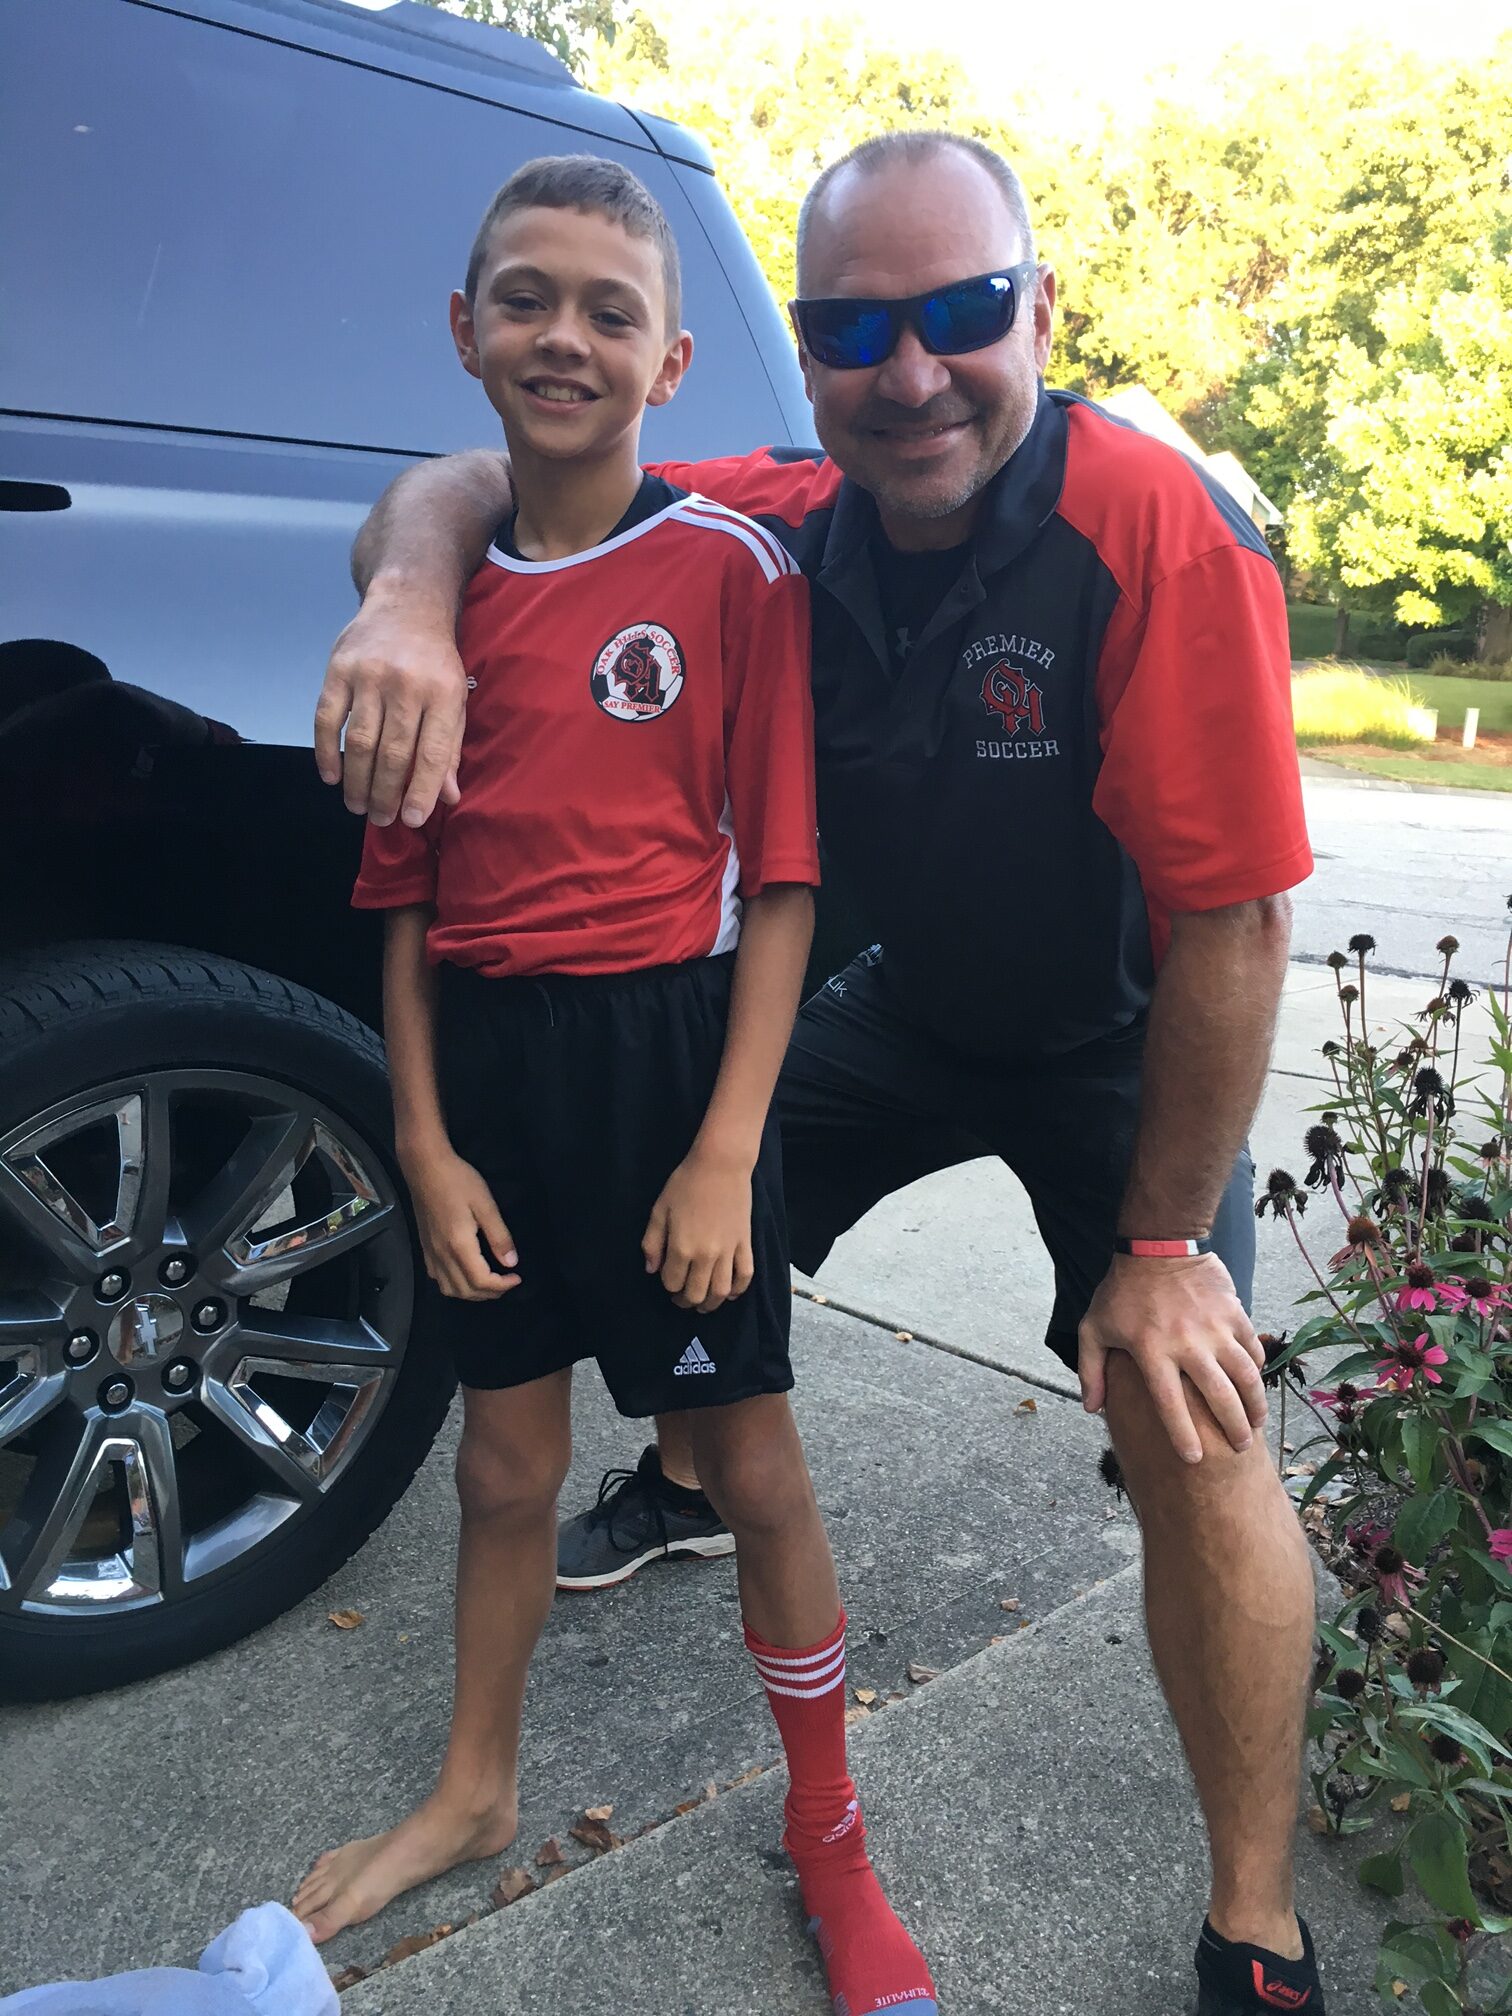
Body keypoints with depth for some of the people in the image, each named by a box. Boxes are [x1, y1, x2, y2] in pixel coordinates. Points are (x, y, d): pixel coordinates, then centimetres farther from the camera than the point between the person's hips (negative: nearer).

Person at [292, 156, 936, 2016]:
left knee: (752, 1466, 8)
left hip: (672, 1045, -4)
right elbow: (410, 890, 7)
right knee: (505, 1460, 18)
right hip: (489, 1058, 5)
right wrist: (423, 1136, 0)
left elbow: (782, 878, -10)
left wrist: (725, 1152, -15)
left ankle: (829, 1841, 33)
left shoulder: (731, 565, -6)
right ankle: (474, 1792, 43)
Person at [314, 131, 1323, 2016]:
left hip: (1120, 1043, -4)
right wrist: (408, 597, -33)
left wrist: (1165, 1243, -22)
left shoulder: (1155, 530, -29)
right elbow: (475, 483, -7)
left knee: (1192, 1425, -17)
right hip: (907, 1008, 5)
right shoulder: (787, 525, -14)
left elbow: (1231, 923, -27)